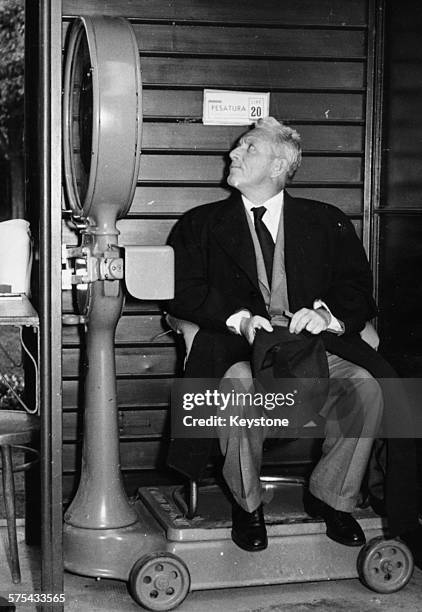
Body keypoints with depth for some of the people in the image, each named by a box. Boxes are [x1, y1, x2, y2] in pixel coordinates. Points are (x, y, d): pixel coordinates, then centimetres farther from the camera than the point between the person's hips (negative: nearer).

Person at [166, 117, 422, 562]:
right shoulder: (202, 225, 17)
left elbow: (357, 291, 10)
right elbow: (183, 291, 3)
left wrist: (325, 313, -13)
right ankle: (247, 504, -9)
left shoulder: (327, 223, 18)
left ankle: (330, 495, -3)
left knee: (367, 388, -28)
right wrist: (239, 319, -13)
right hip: (239, 347, -1)